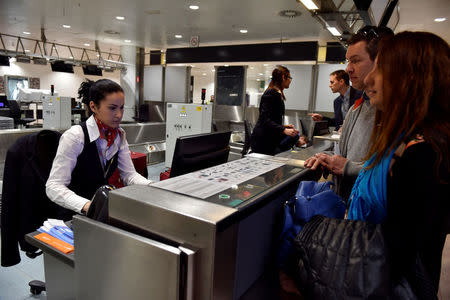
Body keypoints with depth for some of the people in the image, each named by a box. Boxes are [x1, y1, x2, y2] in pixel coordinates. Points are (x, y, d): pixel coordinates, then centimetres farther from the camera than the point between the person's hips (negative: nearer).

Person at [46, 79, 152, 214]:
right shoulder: (74, 137, -18)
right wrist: (87, 206, -37)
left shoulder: (119, 135, 1)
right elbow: (53, 187, -21)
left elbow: (129, 174, 2)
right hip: (74, 213, -5)